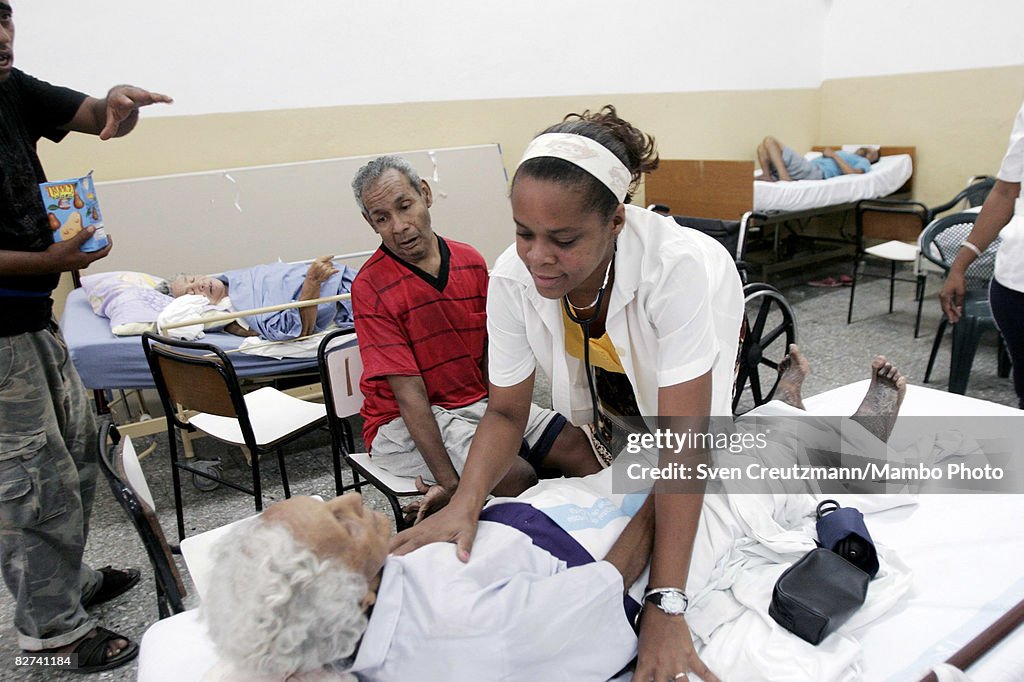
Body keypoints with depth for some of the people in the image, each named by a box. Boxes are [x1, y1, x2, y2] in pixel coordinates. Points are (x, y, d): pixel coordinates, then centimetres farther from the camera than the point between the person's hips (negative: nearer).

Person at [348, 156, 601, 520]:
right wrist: (449, 483, -26)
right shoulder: (371, 287, -16)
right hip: (405, 421, -6)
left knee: (579, 447, -8)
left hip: (479, 400, 6)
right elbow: (409, 393, -20)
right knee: (515, 475, -26)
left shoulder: (471, 262, 2)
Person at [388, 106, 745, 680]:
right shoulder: (514, 277, -33)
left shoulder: (676, 266, -46)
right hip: (600, 375, 3)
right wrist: (465, 504, -41)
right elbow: (507, 412, -22)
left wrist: (664, 608, -49)